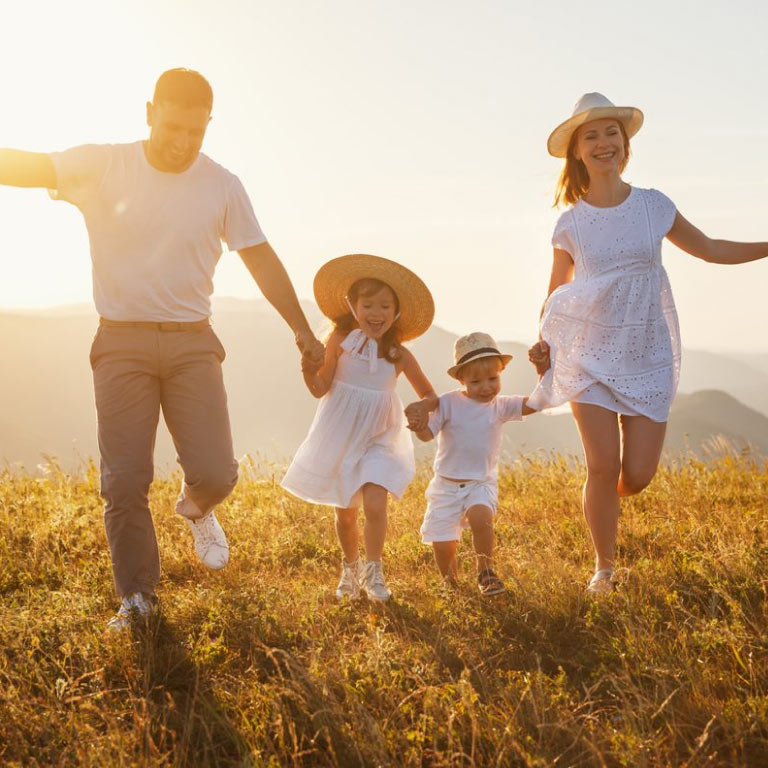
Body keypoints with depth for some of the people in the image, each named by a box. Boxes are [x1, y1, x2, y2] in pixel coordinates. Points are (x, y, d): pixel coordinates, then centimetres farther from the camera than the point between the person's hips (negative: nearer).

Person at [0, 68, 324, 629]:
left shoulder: (223, 186, 3)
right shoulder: (103, 167, -3)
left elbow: (262, 261, 9)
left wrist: (303, 331, 10)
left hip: (191, 344, 1)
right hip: (122, 344, -1)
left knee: (214, 472, -9)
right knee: (124, 482, -2)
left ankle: (197, 508, 29)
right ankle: (138, 597, 16)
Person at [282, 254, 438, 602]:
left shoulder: (399, 355, -7)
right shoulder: (339, 341, -11)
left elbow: (431, 396, 1)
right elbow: (321, 389, -12)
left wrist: (422, 407, -22)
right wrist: (308, 365, -31)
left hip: (378, 440, 0)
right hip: (340, 438, 0)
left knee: (375, 505, -18)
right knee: (345, 514, 11)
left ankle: (372, 571, 5)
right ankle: (350, 569, 37)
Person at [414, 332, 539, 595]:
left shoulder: (501, 406, -2)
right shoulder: (448, 403, -6)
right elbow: (426, 434, -11)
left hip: (482, 483, 0)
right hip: (446, 485, 1)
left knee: (480, 517, -32)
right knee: (442, 545, 0)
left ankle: (485, 573, -12)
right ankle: (451, 585, 30)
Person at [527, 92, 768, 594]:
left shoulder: (654, 206, 2)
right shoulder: (571, 224, 0)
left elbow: (709, 249, 14)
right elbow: (556, 294, 9)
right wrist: (544, 342, -8)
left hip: (648, 357, 1)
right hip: (590, 355, -1)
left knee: (638, 475, -4)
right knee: (603, 466, -9)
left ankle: (601, 502, 33)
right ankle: (604, 566, 12)